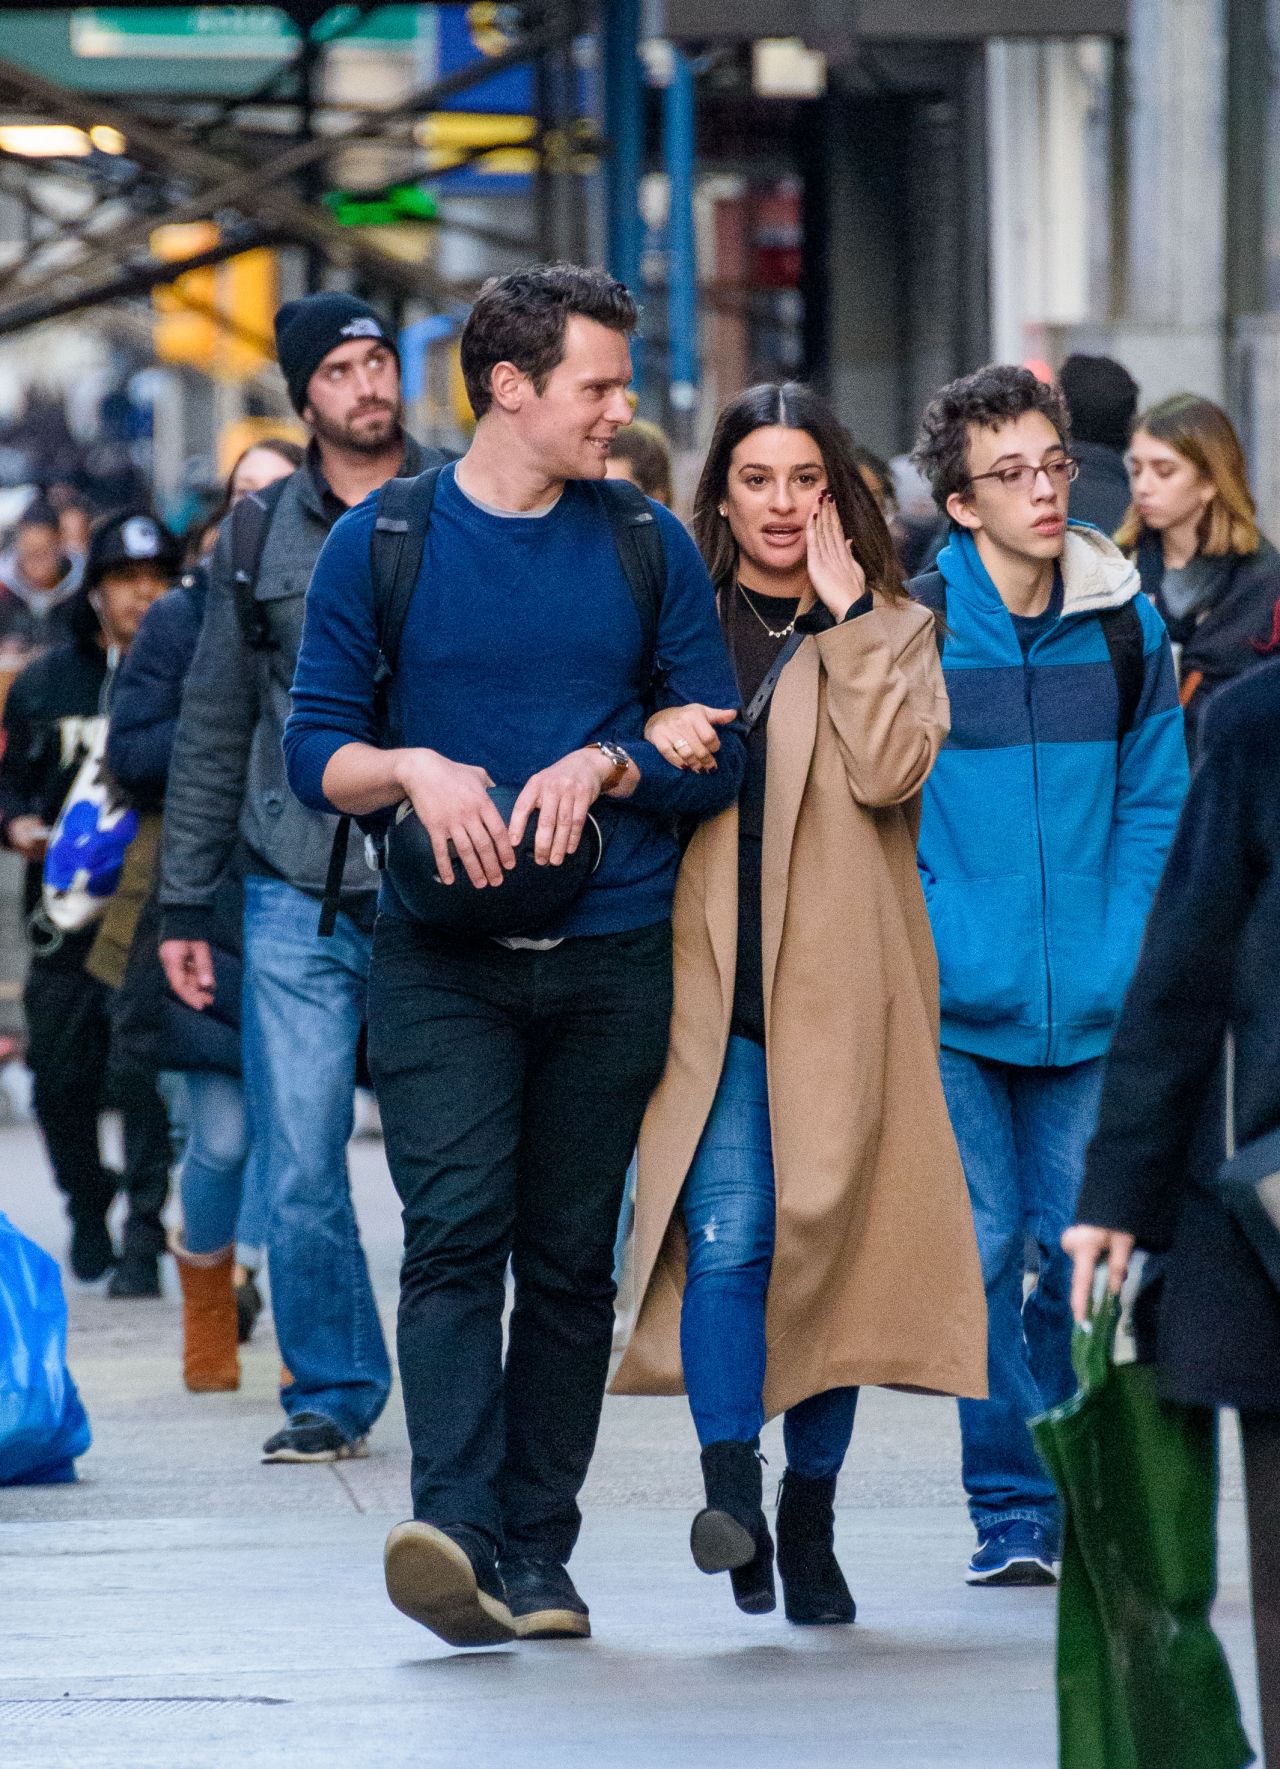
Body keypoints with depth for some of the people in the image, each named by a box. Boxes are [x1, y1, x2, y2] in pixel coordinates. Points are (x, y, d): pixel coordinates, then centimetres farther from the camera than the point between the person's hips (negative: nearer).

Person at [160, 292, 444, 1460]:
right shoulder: (259, 539, 11)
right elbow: (212, 730, 15)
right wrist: (185, 902, 11)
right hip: (298, 895, 2)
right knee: (300, 1170, -2)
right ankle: (333, 1388, 12)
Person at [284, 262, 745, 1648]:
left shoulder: (649, 548, 9)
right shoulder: (379, 544, 3)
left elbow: (722, 753, 8)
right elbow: (316, 750, 3)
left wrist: (606, 765, -11)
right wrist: (416, 770, -17)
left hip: (613, 956, 2)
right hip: (442, 960, -2)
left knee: (570, 1258, 5)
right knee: (454, 1233, -16)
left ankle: (538, 1551, 10)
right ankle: (458, 1533, -27)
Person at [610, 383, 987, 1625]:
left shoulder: (891, 632, 10)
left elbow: (889, 772, -8)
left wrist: (846, 614, -7)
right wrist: (650, 736, -14)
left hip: (839, 992, 0)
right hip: (710, 983, 0)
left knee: (831, 1242, 4)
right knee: (726, 1237, -15)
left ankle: (809, 1520, 13)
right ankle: (729, 1490, -18)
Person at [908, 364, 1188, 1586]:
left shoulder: (1126, 629, 5)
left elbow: (1155, 805, 9)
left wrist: (1123, 960, -2)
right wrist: (937, 955, -10)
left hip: (1090, 1010, 2)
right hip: (957, 1009, -2)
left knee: (1078, 1245, 3)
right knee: (987, 1244, -2)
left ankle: (1077, 1497, 19)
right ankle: (1009, 1509, 6)